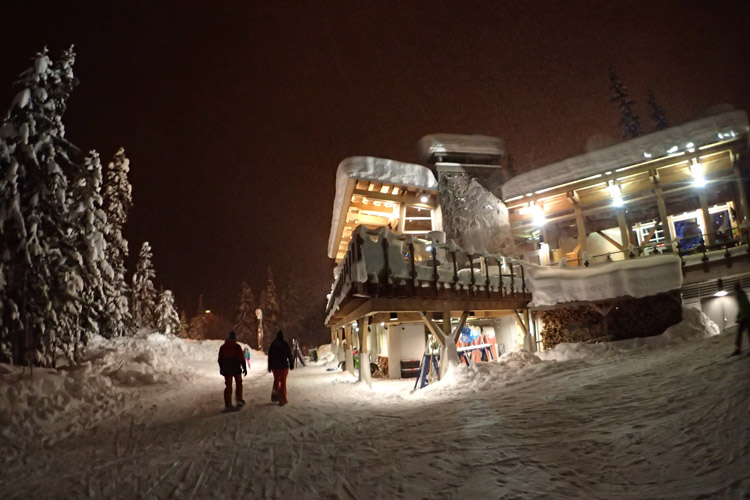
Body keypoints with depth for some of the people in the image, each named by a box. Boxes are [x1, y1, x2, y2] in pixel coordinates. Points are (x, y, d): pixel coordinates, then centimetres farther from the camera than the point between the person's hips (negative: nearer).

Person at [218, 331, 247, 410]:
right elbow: (242, 358, -9)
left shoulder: (222, 347, 3)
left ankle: (228, 404, 4)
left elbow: (220, 359, 10)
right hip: (237, 369, -3)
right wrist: (244, 368, -1)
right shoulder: (237, 346, -10)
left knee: (228, 386, 7)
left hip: (227, 370, 3)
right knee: (239, 384, 15)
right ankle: (239, 400, 10)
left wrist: (221, 368, 22)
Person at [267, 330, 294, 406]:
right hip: (284, 366, -3)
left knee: (276, 380, 20)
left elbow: (269, 356, 7)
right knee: (283, 382, 3)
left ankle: (275, 395, 8)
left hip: (275, 366, 3)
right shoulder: (285, 344, -9)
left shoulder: (272, 344, 2)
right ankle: (282, 399, 2)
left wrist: (269, 366, 15)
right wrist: (291, 364, 4)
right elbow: (289, 355, -7)